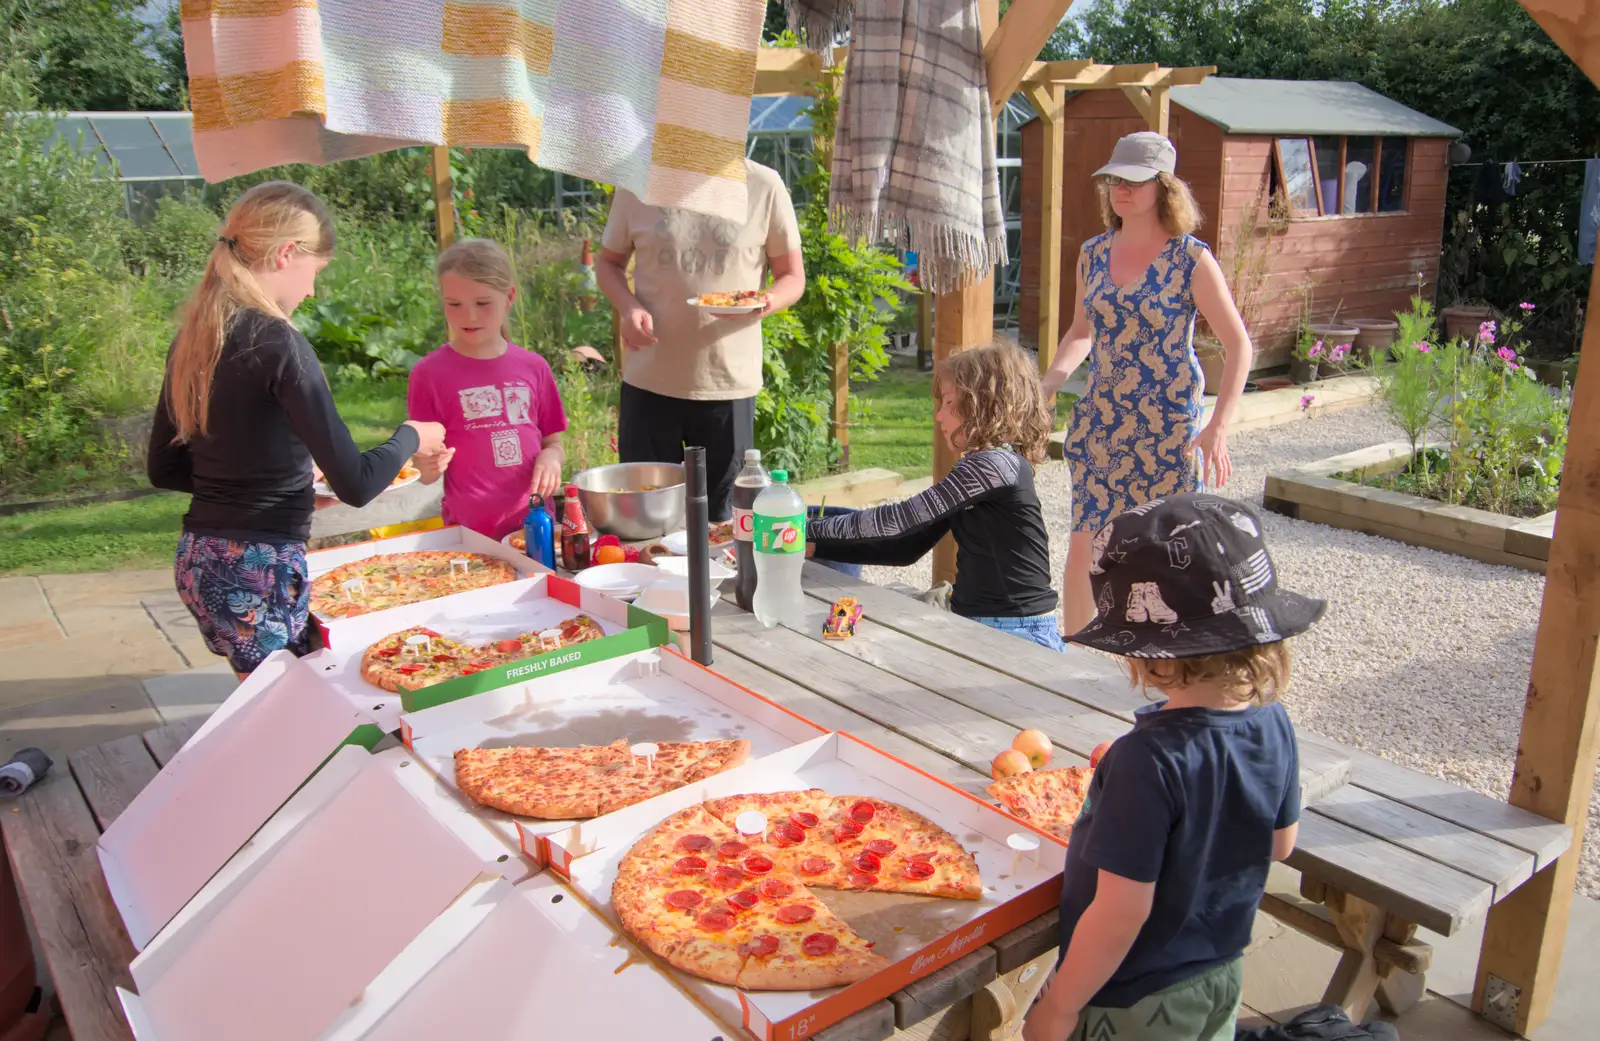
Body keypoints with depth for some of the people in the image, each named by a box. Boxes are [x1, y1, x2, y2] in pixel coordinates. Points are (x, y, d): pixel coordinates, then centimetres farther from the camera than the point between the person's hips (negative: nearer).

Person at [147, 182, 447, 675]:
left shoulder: (194, 339, 7)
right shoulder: (277, 343, -17)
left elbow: (163, 469, 16)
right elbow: (355, 484, -18)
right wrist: (410, 438, 0)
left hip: (199, 561, 9)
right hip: (259, 573, -9)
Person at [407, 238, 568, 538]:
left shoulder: (533, 367, 3)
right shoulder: (430, 374, -4)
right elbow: (427, 476, -1)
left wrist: (551, 457, -8)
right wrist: (431, 465, -21)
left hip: (535, 524, 3)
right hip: (470, 533, -2)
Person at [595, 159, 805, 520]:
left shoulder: (764, 186, -2)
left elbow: (793, 276, 5)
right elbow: (609, 263, 11)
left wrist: (768, 302, -18)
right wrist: (628, 306, -10)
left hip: (729, 384, -1)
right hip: (649, 380, 1)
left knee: (720, 522, 9)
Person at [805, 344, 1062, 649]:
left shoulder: (996, 464, -16)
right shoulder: (975, 470, 12)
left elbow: (902, 518, -19)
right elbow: (908, 547, 10)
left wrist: (810, 528, -12)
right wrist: (816, 546, 3)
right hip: (974, 624, 8)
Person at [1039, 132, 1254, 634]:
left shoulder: (1191, 259, -10)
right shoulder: (1093, 254, 5)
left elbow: (1239, 346, -8)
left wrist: (1218, 428, -18)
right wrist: (1046, 386, 1)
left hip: (1168, 427, -4)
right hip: (1102, 421, 4)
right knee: (1082, 546, 6)